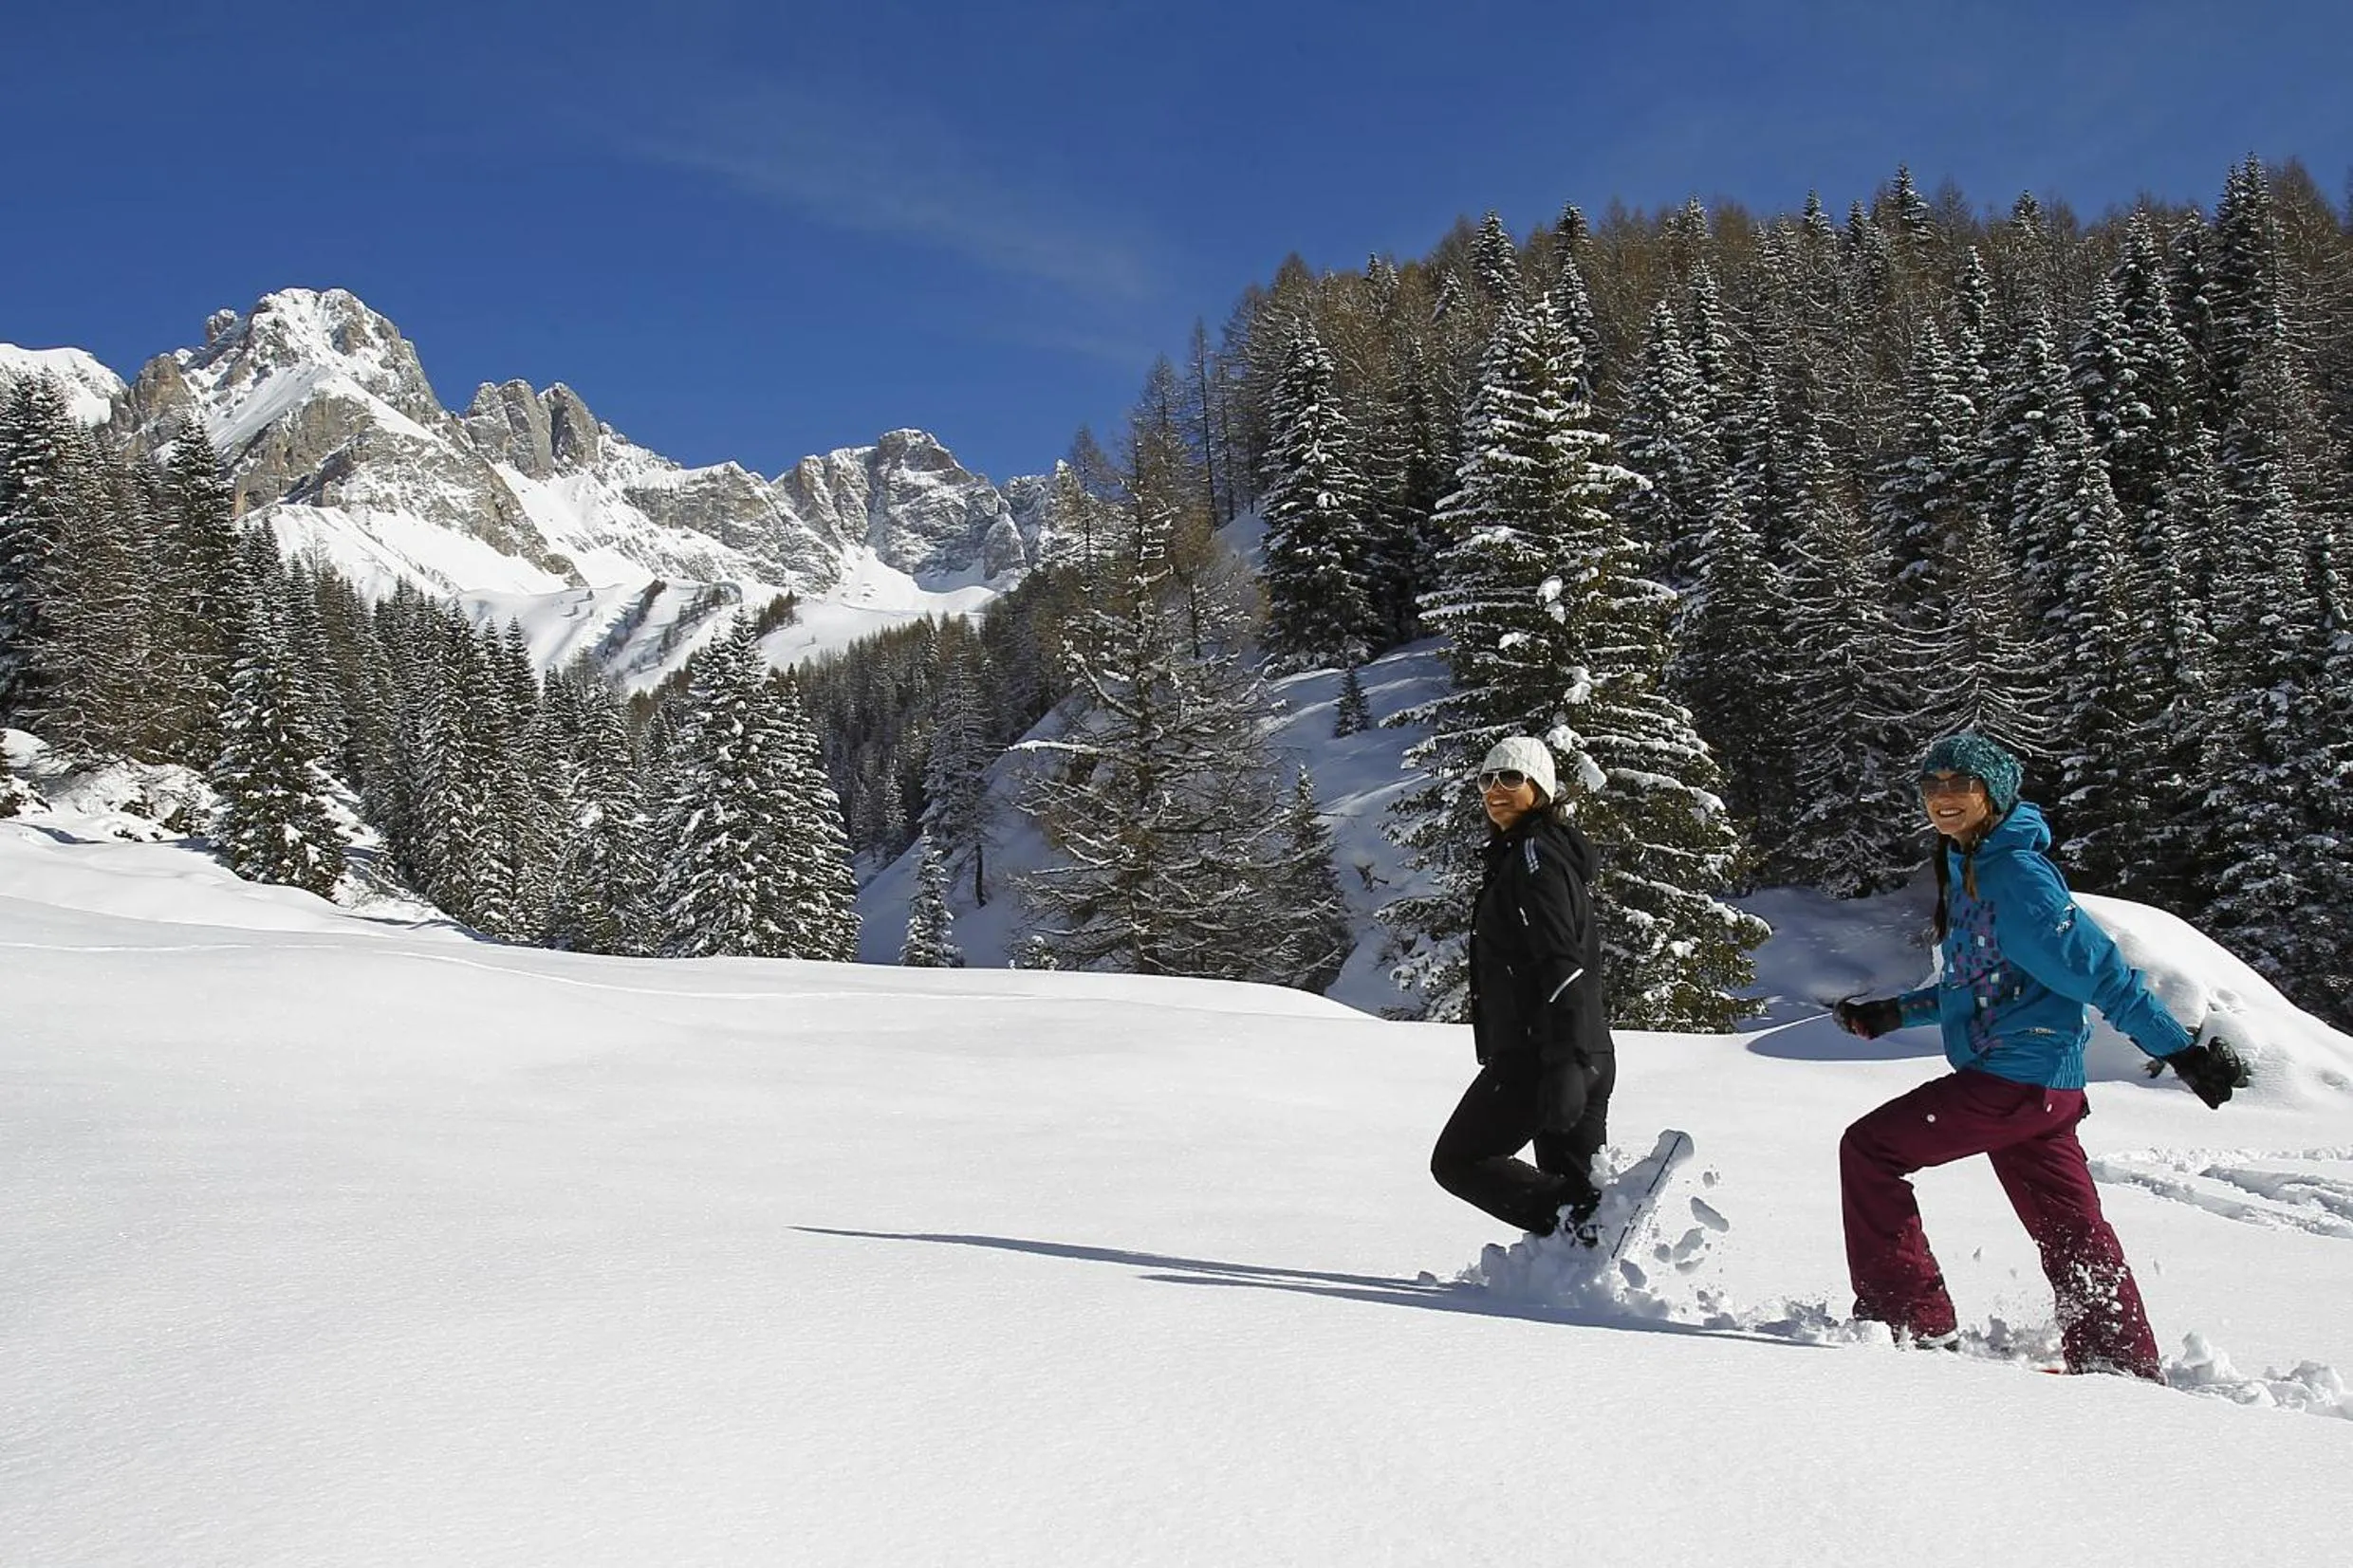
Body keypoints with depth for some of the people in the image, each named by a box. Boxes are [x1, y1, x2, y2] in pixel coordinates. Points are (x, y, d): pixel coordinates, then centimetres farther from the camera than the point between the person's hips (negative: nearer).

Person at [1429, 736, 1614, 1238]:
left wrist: (1562, 1065, -29)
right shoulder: (1513, 854, 21)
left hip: (1535, 1057, -10)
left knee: (1458, 1161, 1)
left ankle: (1582, 1224, -11)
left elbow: (1559, 966, -22)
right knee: (1576, 1186, 11)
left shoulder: (1535, 853, -11)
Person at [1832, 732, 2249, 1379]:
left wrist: (2181, 1050, -22)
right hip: (2040, 1083, 10)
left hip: (2015, 1078, -10)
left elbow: (2097, 969, -20)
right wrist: (1897, 1012, 20)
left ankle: (1907, 1317, 1)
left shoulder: (2015, 873, -14)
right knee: (2069, 1229, 12)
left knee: (1869, 1149, -4)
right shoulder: (1967, 869, 15)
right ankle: (2126, 1365, 18)